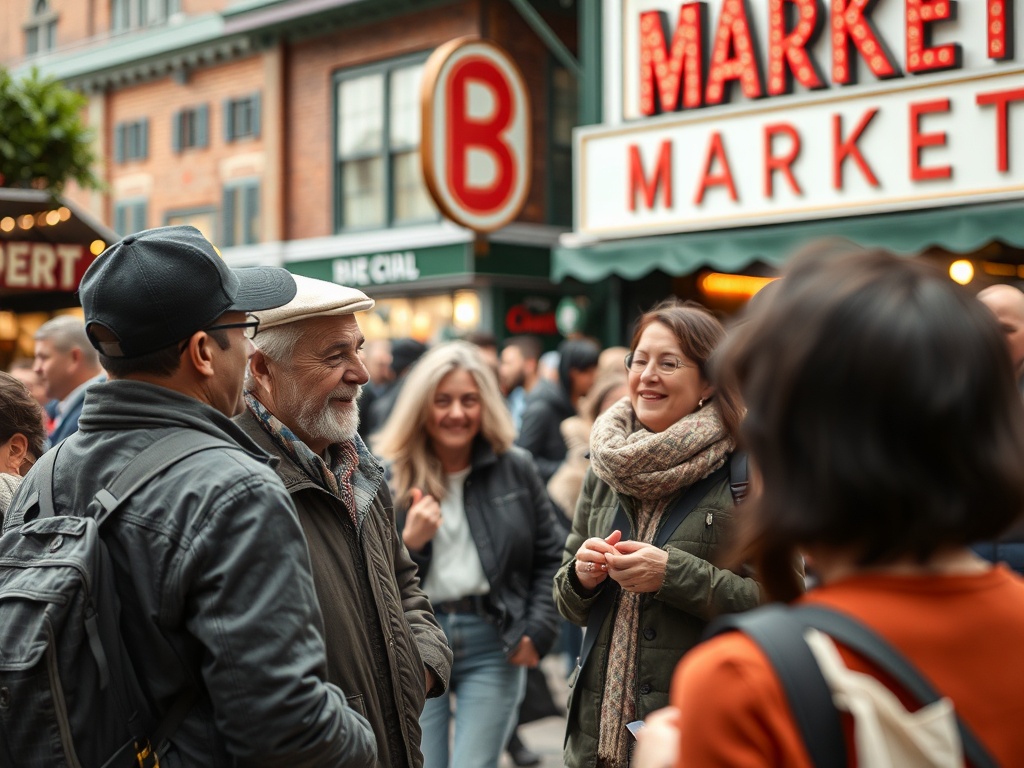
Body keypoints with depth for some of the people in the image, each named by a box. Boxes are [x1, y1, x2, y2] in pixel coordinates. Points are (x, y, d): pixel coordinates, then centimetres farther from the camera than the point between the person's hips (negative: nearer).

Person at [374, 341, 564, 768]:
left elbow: (549, 557, 9)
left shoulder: (515, 469, 2)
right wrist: (408, 542, -18)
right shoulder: (391, 477, -2)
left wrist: (537, 631, 1)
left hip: (493, 644, 0)